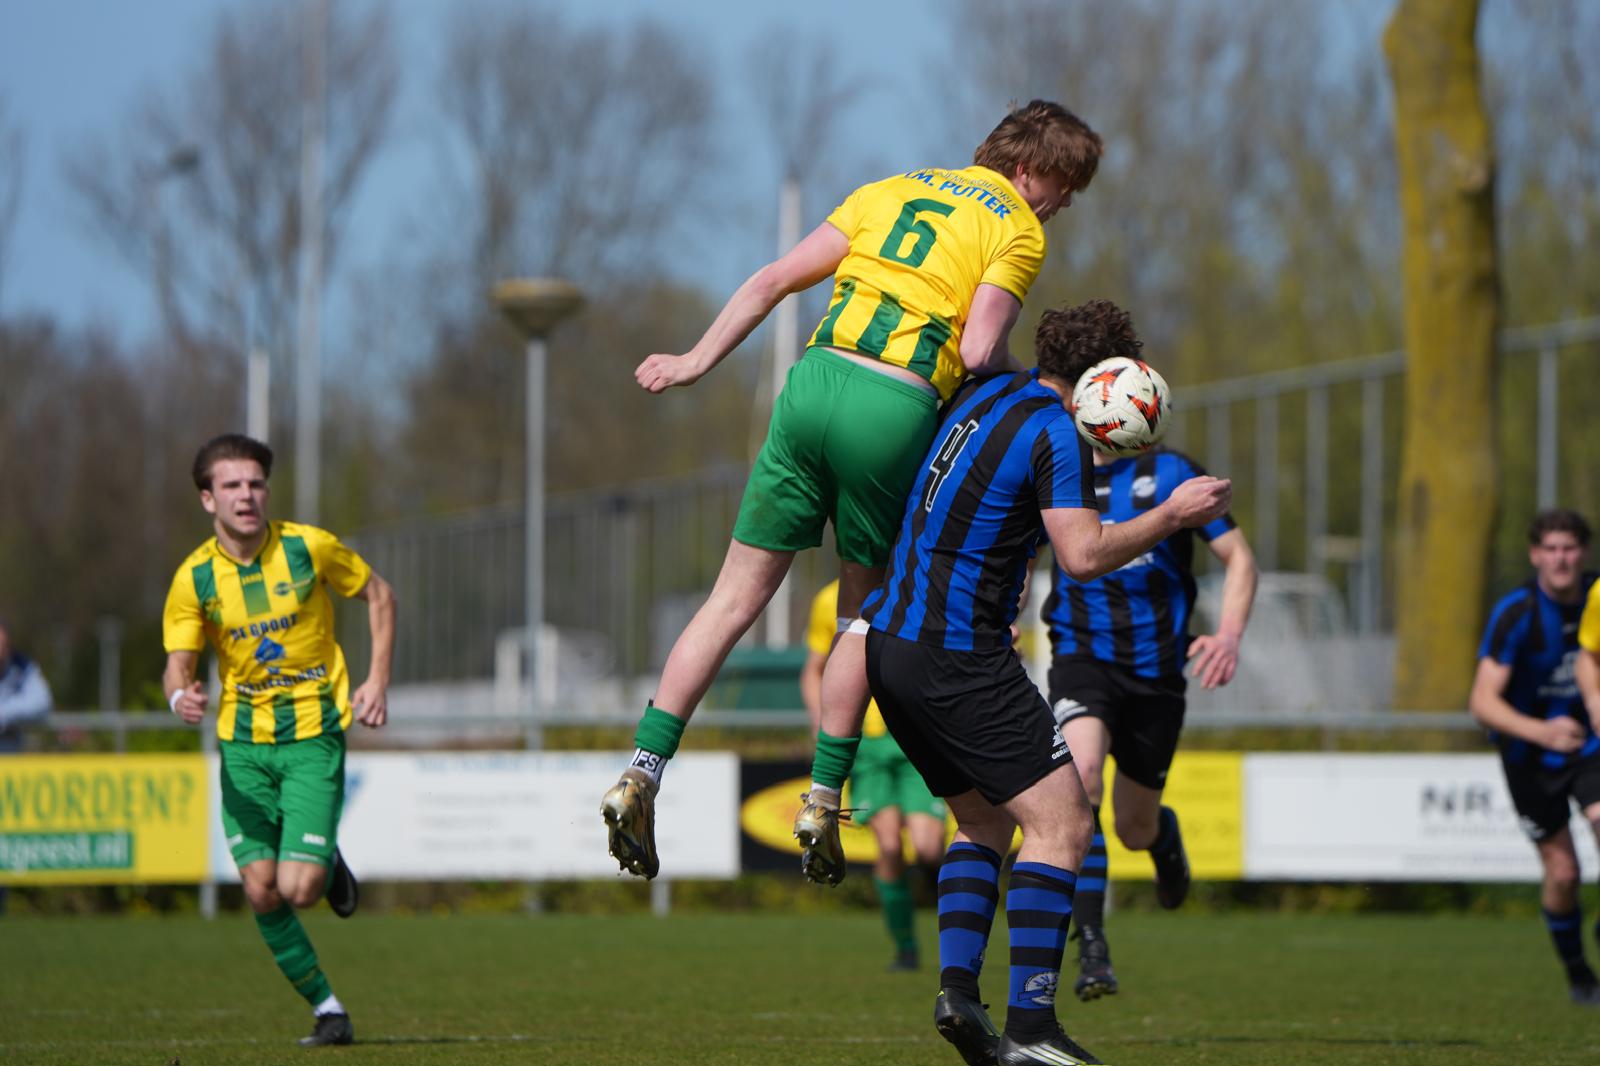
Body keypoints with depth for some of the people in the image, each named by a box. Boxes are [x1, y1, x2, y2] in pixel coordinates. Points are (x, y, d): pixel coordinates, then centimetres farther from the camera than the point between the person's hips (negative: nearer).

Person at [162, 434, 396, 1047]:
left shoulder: (308, 548, -9)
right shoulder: (194, 578, -7)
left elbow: (378, 594, 6)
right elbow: (178, 664, -6)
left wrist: (378, 680, -2)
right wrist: (180, 697, -30)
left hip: (314, 735, -2)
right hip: (243, 742, 2)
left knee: (298, 889, -15)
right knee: (261, 891, -5)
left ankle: (328, 864, 22)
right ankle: (325, 1008, 13)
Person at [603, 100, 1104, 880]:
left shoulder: (894, 190, 21)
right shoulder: (1018, 232, 5)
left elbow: (775, 279, 14)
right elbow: (979, 353, -9)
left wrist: (698, 361, 16)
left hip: (815, 379, 4)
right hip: (895, 410, -4)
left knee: (736, 598, 6)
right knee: (862, 615, 15)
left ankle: (642, 773, -3)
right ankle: (824, 799, 16)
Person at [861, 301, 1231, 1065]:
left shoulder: (989, 394, 14)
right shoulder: (1055, 434, -11)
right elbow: (1084, 555, -19)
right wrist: (1172, 516, -7)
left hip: (889, 647, 9)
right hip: (958, 657, -9)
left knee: (984, 822, 19)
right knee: (1060, 821, -6)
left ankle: (957, 987, 1)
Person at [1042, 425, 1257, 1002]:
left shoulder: (1172, 473, -2)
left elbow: (1238, 557, 0)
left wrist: (1229, 635, -15)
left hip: (1156, 671, 0)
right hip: (1083, 657, 0)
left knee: (1135, 829, 10)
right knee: (1080, 775, -30)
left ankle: (1165, 832, 52)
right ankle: (1091, 946, -28)